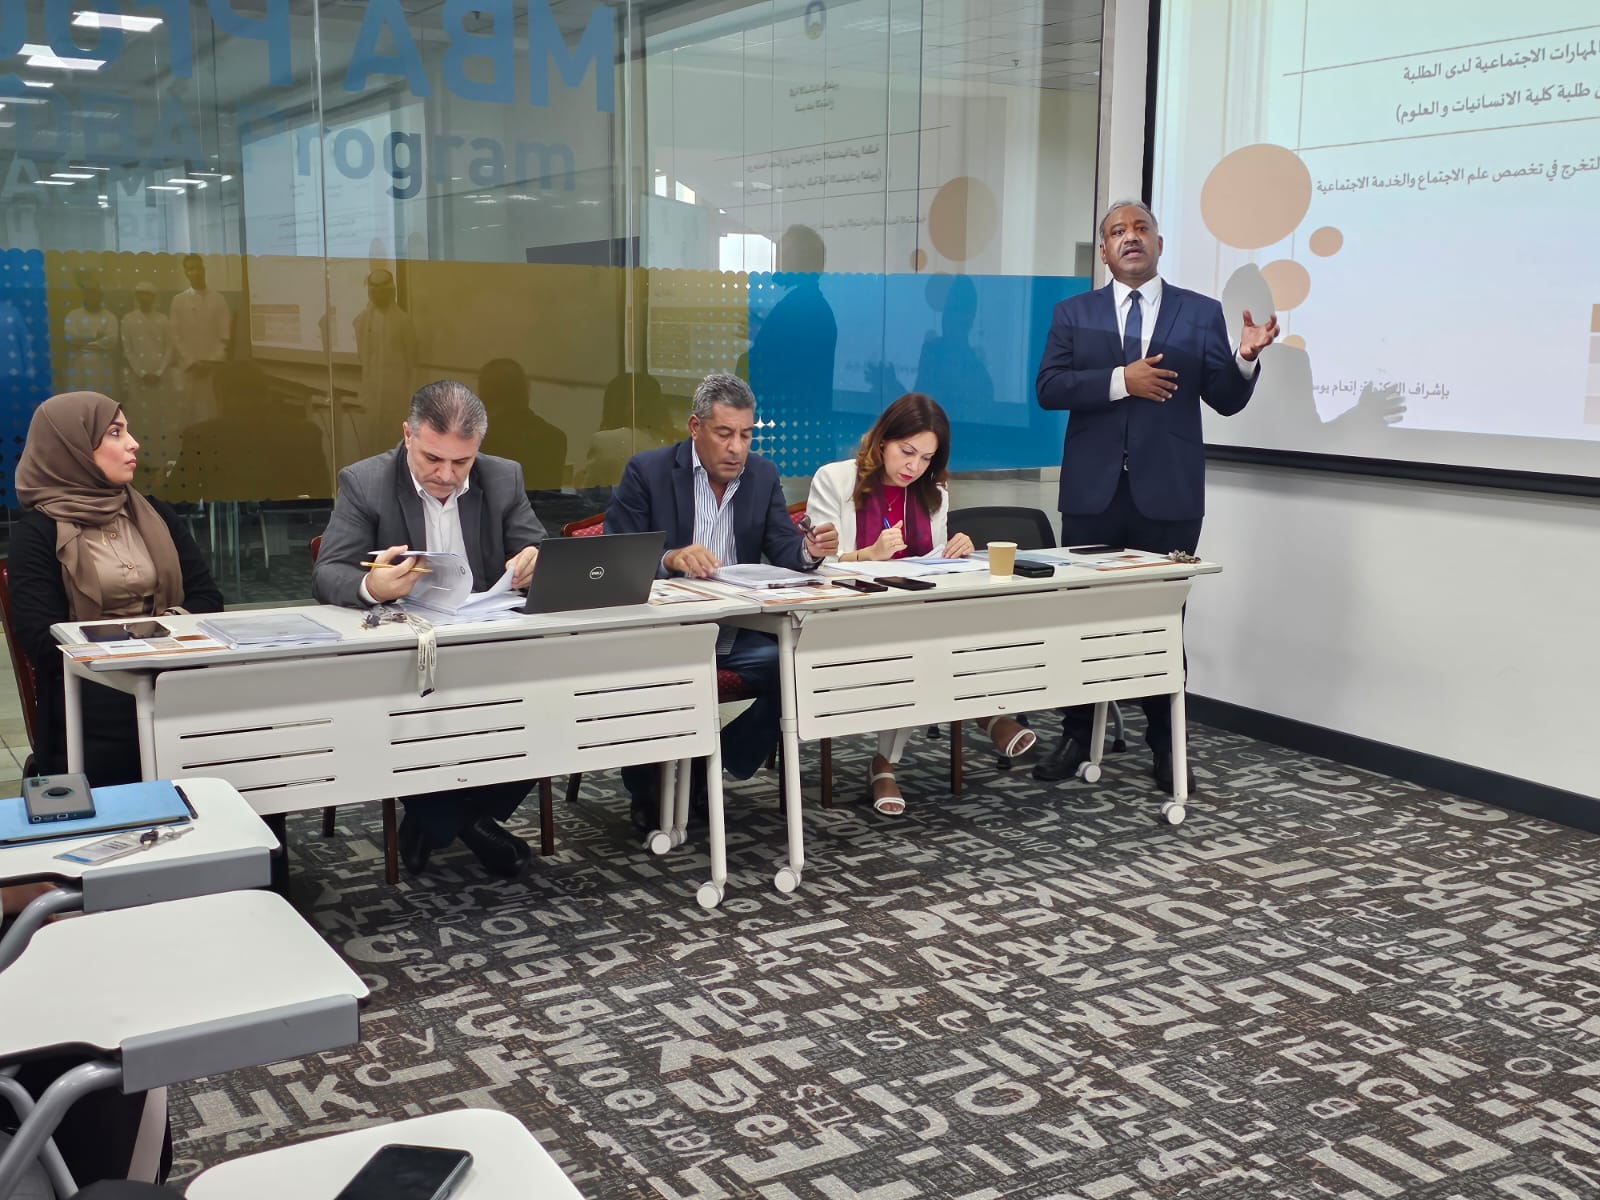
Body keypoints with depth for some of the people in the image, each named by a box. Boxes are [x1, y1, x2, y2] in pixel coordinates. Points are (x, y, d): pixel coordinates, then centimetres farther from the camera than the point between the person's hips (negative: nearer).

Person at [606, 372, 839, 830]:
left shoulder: (763, 474, 7)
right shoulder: (647, 471, -5)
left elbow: (783, 551, 3)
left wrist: (810, 549, -22)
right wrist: (671, 558, -30)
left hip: (736, 631, 4)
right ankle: (645, 788, -3)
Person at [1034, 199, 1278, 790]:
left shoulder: (1201, 313, 5)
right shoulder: (1074, 313, 8)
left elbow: (1226, 401, 2)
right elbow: (1049, 387, -4)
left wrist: (1245, 358, -18)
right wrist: (1120, 380, -15)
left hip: (1168, 491, -1)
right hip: (1093, 490, 1)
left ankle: (1165, 747, 15)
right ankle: (1076, 737, 20)